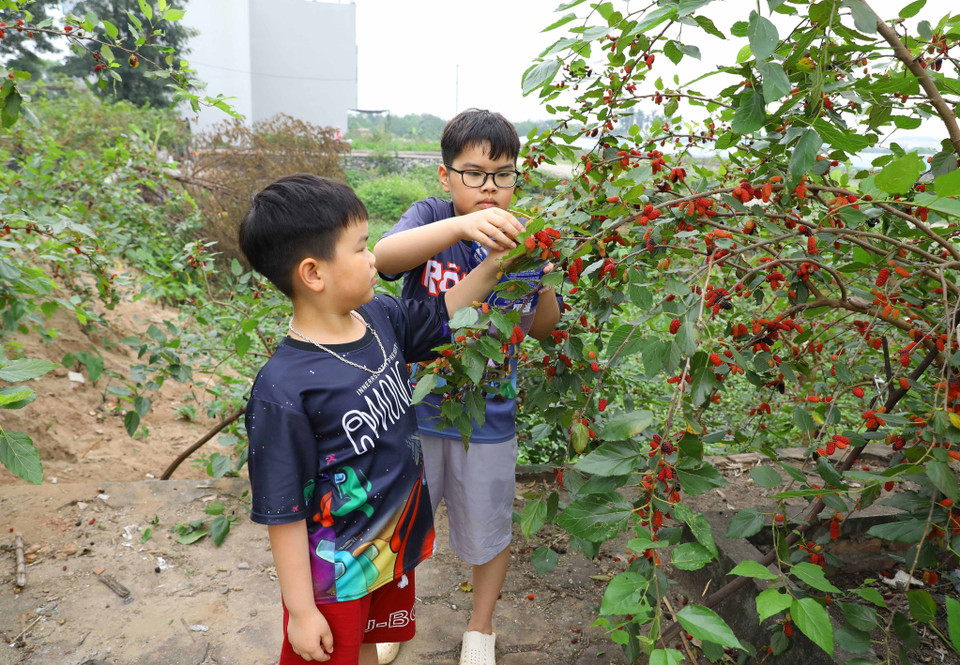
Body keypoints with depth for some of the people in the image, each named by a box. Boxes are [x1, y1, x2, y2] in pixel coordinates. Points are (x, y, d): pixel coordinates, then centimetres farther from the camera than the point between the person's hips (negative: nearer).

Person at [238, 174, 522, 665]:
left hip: (397, 545, 7)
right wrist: (301, 610, -13)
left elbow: (441, 317, 13)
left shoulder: (380, 317, -9)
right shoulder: (283, 390, -29)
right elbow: (282, 513, -21)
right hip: (335, 576, -6)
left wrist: (492, 266, 2)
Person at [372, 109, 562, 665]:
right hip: (415, 405, 0)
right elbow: (385, 256, -32)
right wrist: (460, 225, -48)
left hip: (487, 415, 1)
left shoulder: (516, 236, -6)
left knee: (488, 528, 17)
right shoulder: (432, 219, -10)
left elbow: (543, 328, -6)